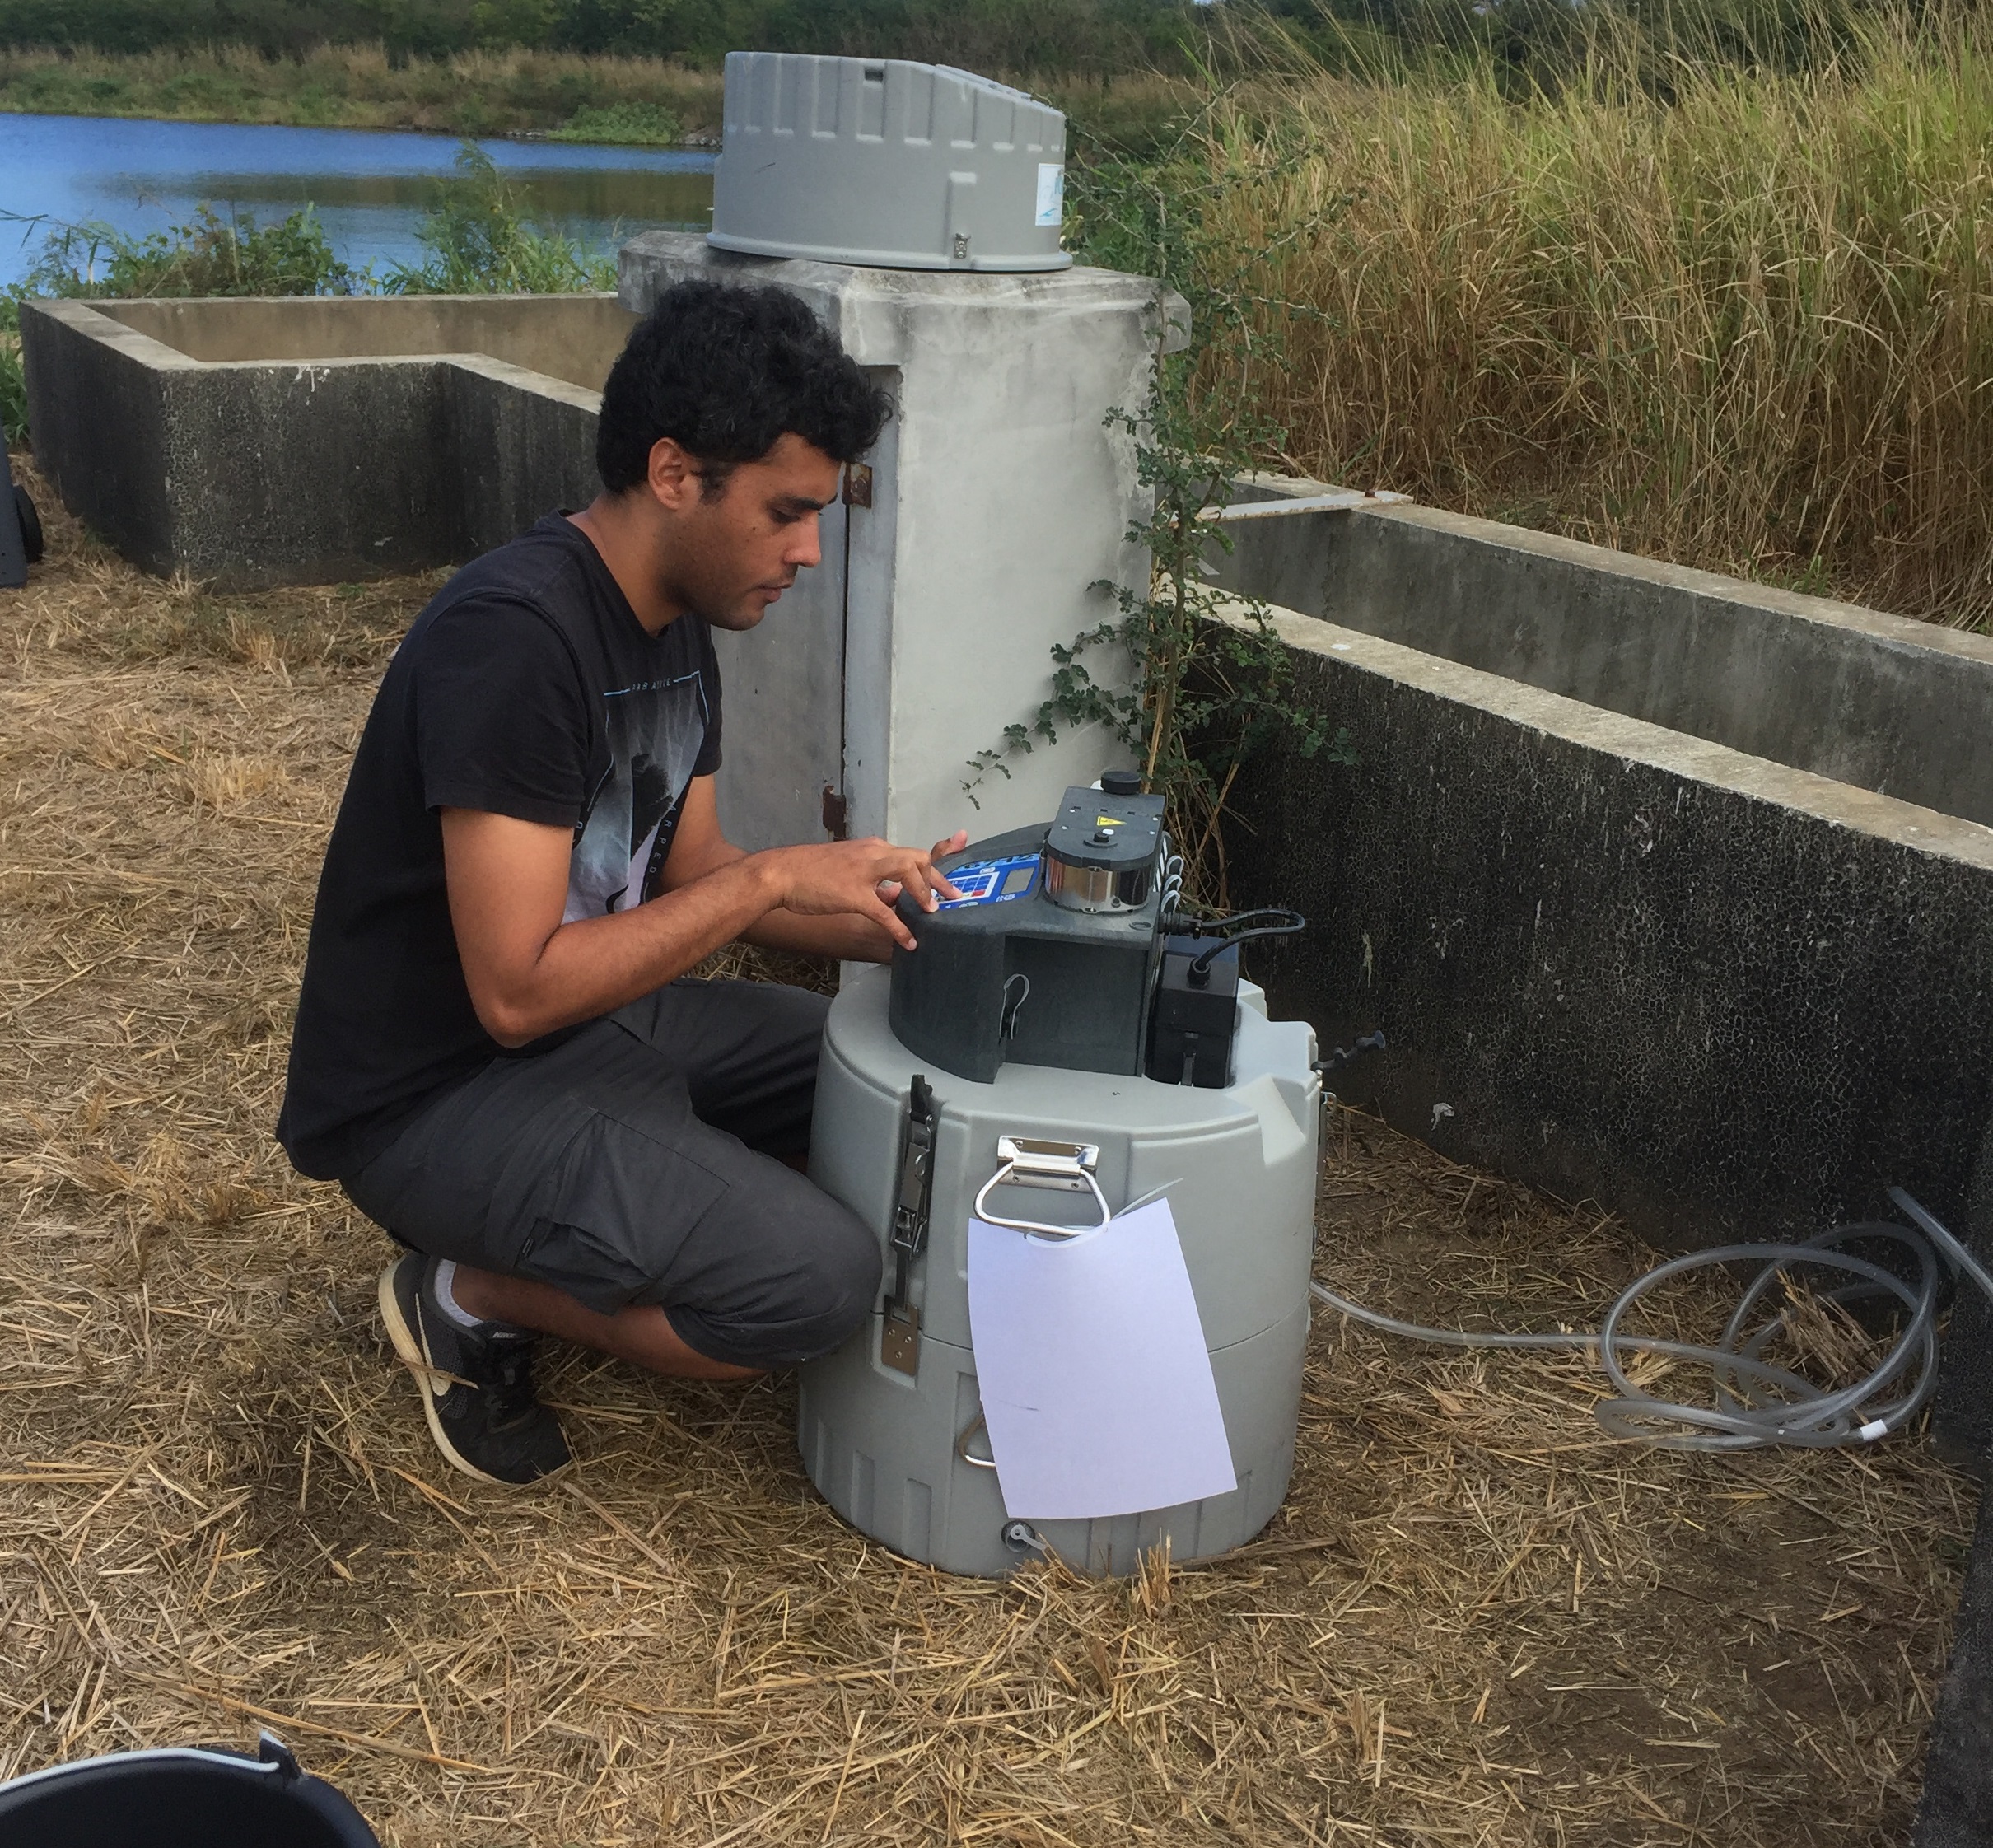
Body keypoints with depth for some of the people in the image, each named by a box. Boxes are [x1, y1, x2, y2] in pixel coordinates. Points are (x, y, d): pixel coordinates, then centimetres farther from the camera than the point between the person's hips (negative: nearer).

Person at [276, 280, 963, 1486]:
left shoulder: (679, 618, 3)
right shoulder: (512, 636, -26)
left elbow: (692, 877, 10)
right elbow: (519, 991, -28)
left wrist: (883, 921, -5)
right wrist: (773, 877, -24)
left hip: (599, 1019, 9)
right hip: (437, 1092, -9)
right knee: (821, 1281, -23)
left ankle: (587, 1229, 10)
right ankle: (469, 1294, 0)